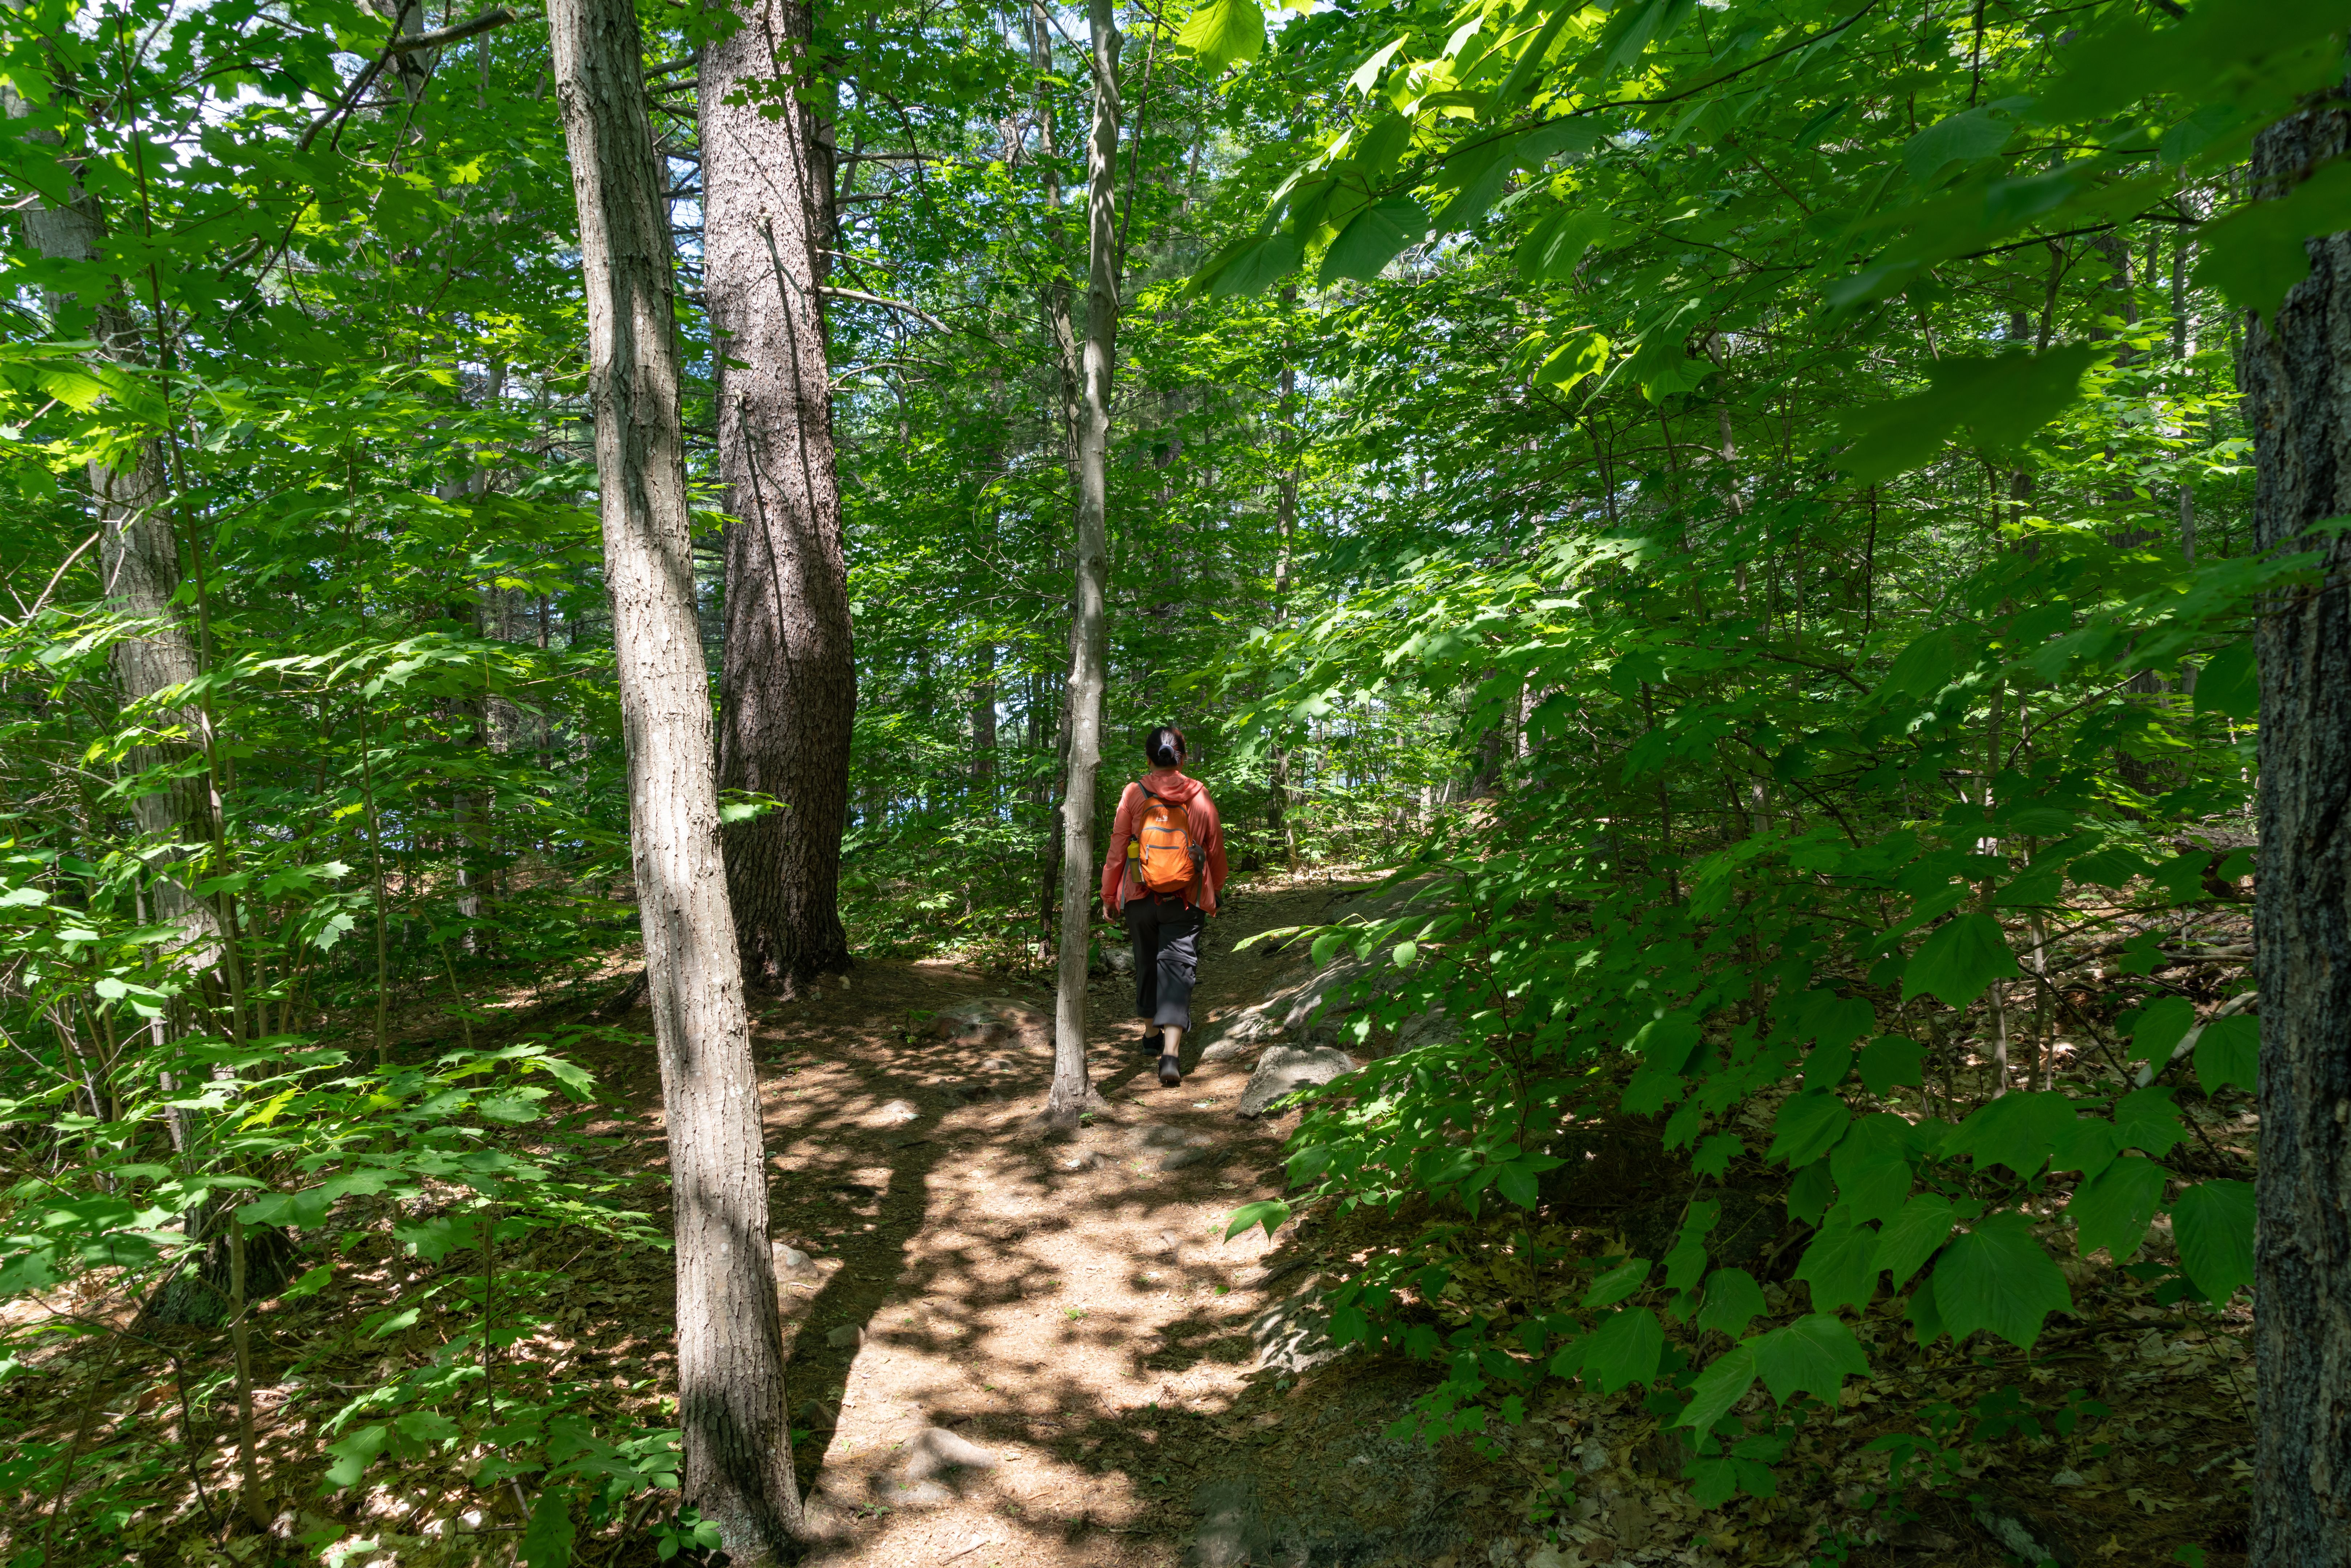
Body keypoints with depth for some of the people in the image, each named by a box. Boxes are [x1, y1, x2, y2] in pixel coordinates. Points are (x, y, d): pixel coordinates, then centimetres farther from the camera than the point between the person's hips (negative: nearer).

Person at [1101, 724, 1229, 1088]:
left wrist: (1109, 896, 9)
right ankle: (1171, 1052, -18)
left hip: (1140, 898, 1)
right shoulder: (1200, 797, 0)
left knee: (1147, 963, 20)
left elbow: (1117, 850, -2)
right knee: (1178, 967, -4)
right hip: (1186, 901, -1)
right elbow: (1216, 851, 10)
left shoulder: (1134, 794, -4)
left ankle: (1151, 1033, 37)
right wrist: (1213, 892, 26)